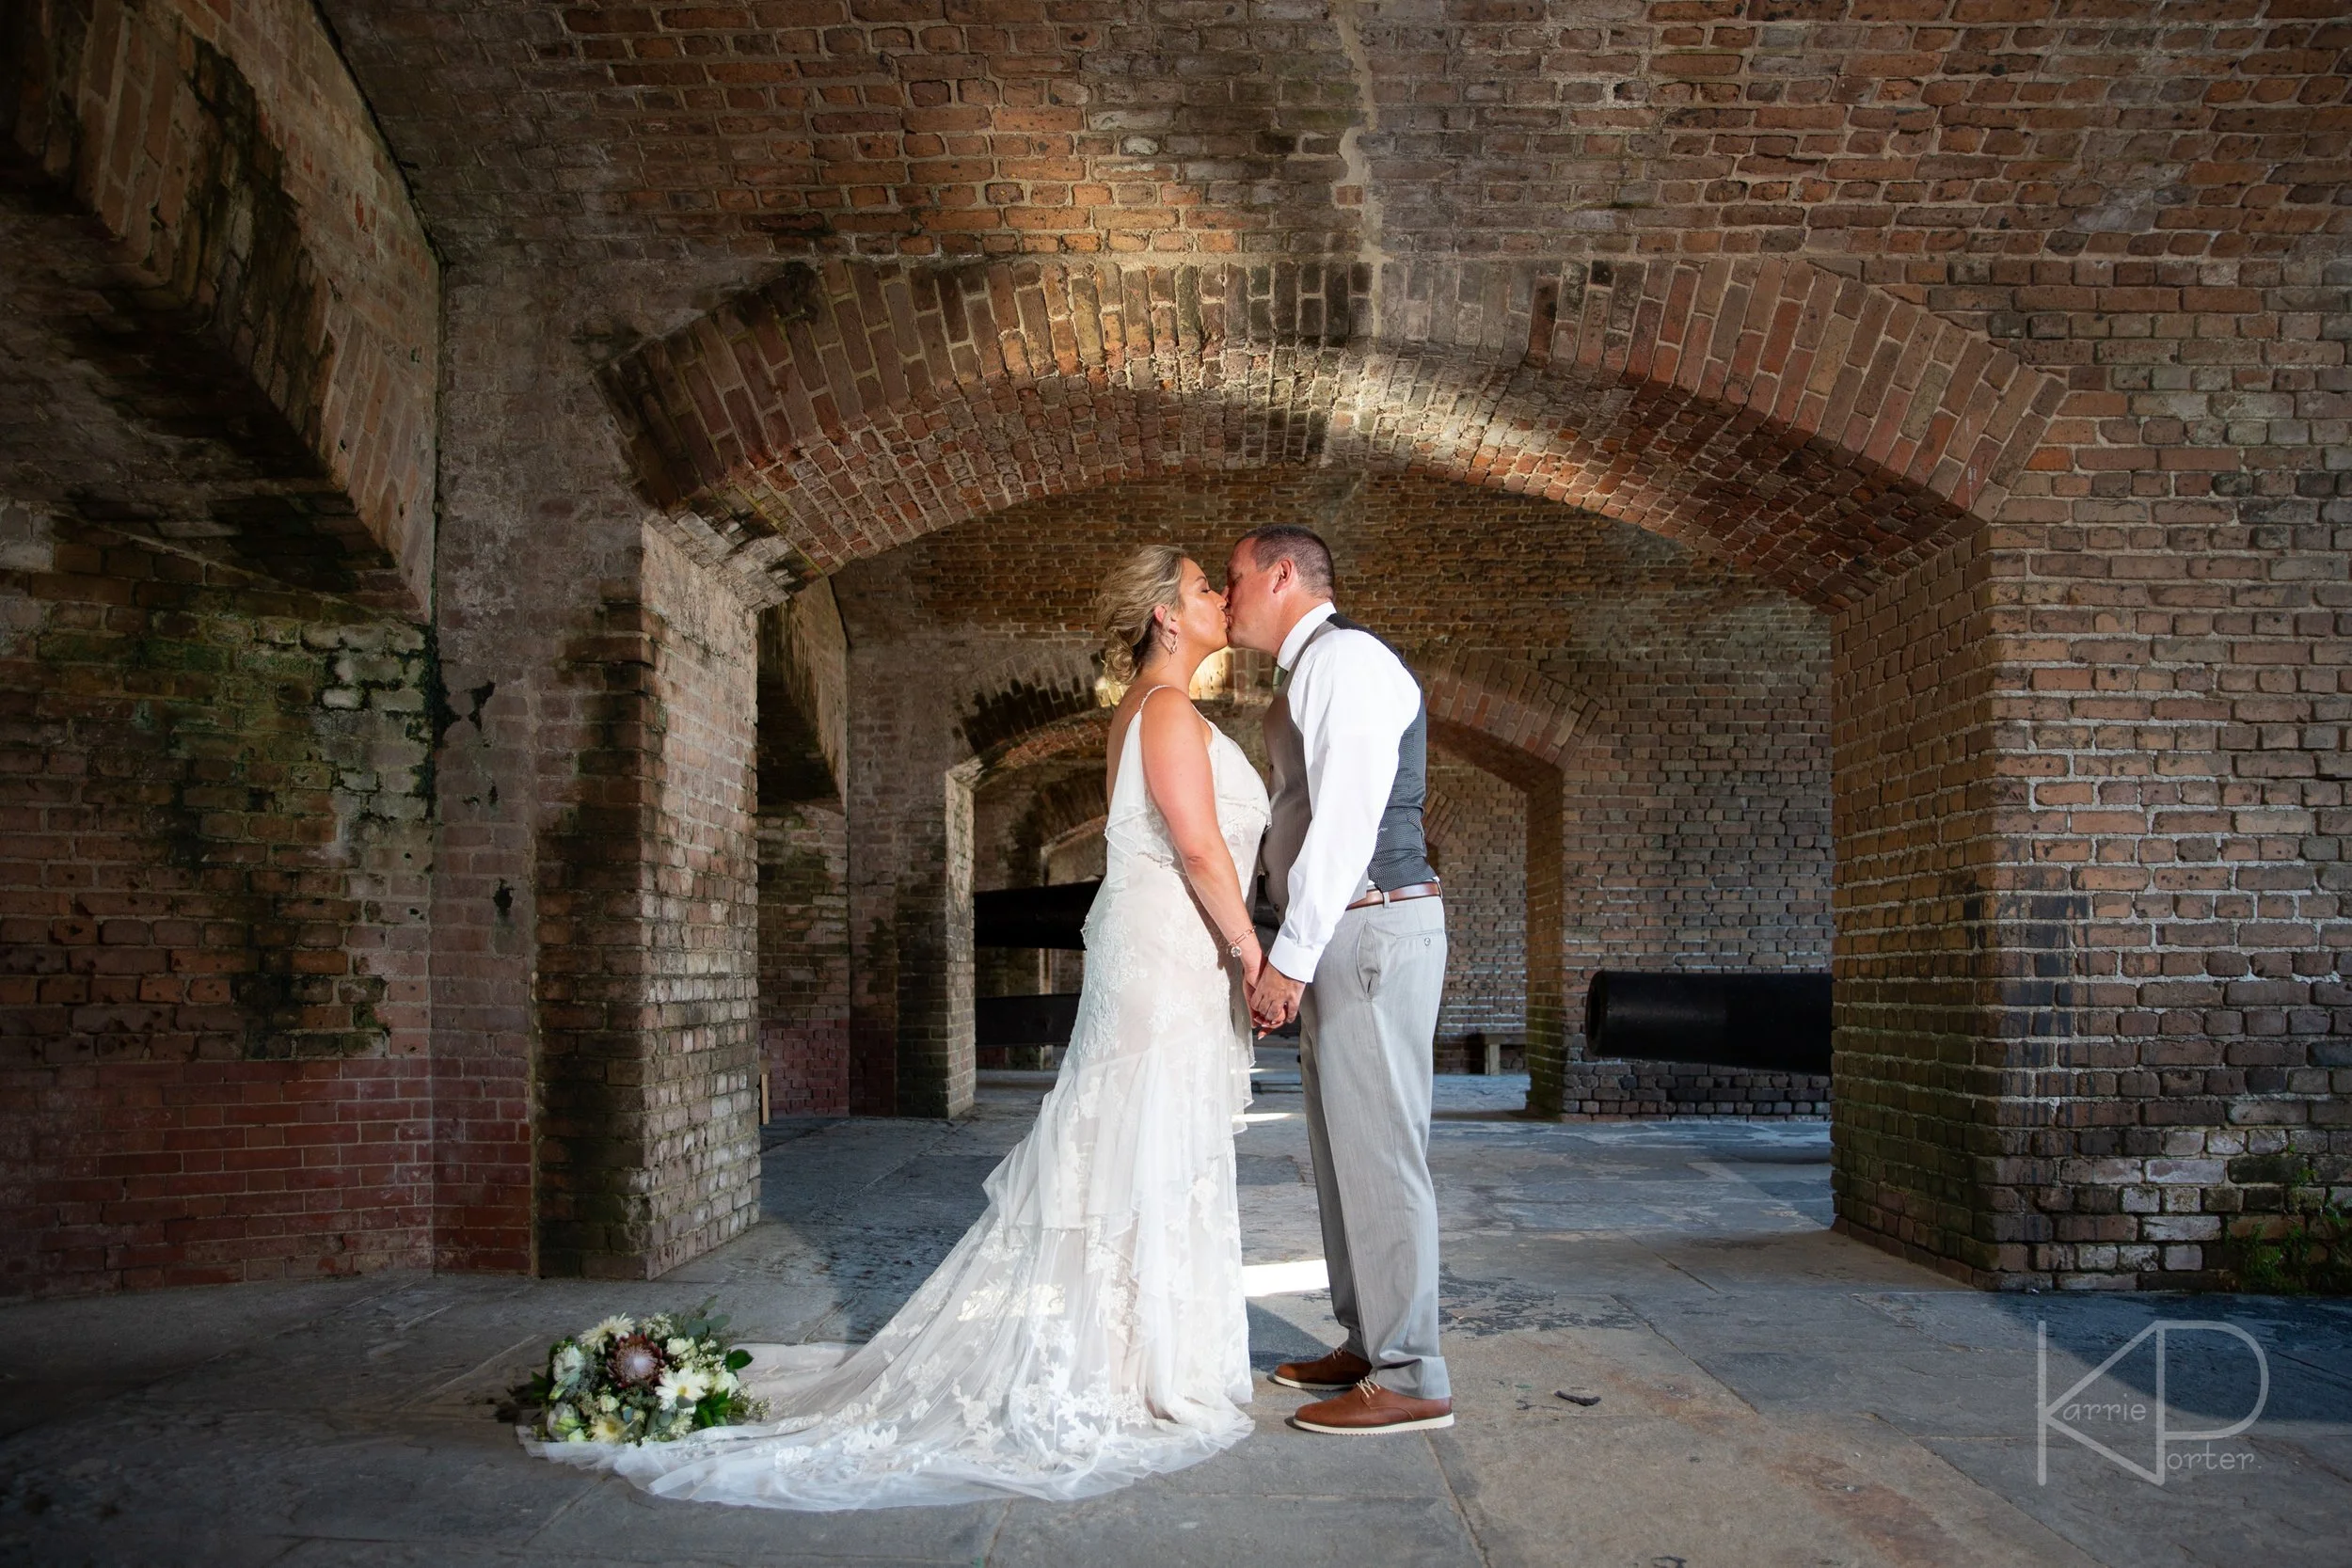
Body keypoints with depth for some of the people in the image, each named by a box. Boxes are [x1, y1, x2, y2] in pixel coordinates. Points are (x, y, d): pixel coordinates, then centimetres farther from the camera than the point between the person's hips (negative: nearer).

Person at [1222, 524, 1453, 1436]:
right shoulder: (1308, 675, 21)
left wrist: (1291, 956, -21)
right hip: (1340, 940, 10)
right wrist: (1290, 954, 16)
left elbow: (1346, 816, -21)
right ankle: (1368, 1346, 26)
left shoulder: (1344, 658, -11)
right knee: (1343, 1152, 15)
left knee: (1379, 1154, -6)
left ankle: (1409, 1380, 2)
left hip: (1371, 931, -10)